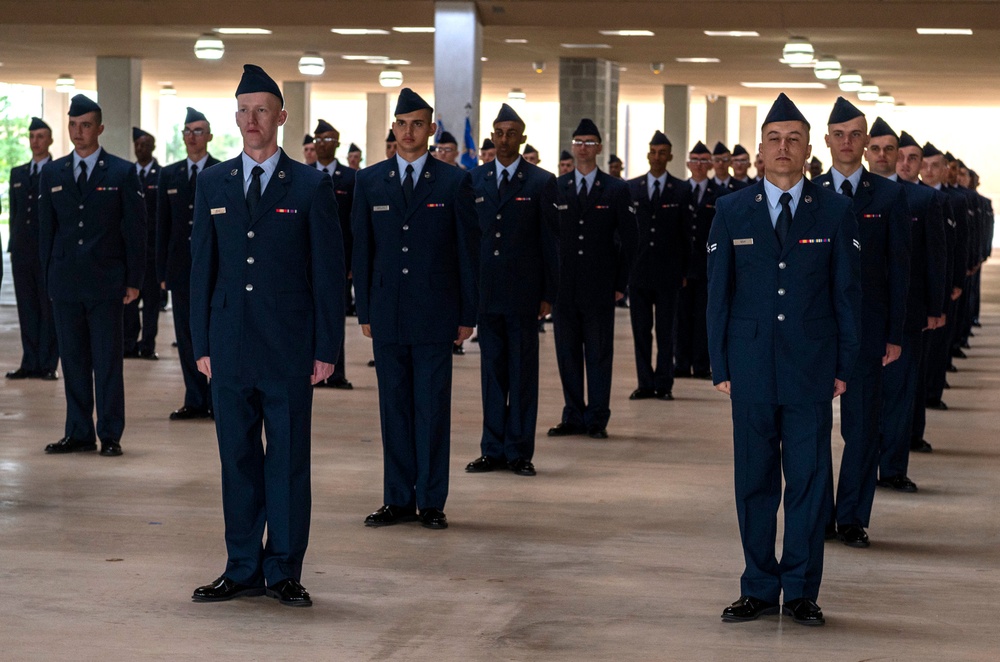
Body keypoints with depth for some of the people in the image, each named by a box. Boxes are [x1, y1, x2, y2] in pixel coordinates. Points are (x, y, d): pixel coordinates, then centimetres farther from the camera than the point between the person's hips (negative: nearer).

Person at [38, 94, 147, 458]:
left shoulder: (122, 173, 1)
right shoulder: (51, 173, 9)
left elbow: (135, 230, 1)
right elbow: (46, 229, 12)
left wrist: (134, 280, -4)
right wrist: (48, 277, 6)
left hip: (107, 284, -3)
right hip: (65, 284, 3)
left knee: (108, 362, -1)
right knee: (73, 361, 7)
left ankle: (110, 435, 5)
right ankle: (78, 433, 13)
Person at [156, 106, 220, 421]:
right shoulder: (169, 175, 10)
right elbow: (162, 226, 10)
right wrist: (163, 271, 5)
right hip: (182, 270, 4)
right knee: (187, 337, 6)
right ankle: (195, 400, 11)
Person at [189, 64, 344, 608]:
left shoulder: (311, 186, 0)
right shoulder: (213, 183, 9)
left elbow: (328, 272, -1)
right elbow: (202, 267, 10)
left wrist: (327, 349, -5)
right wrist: (201, 343, 5)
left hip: (289, 348, -3)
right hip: (230, 346, 3)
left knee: (288, 459, 2)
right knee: (237, 459, 8)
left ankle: (285, 571, 10)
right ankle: (243, 570, 16)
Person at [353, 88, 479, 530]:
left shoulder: (455, 182, 2)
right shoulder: (369, 182, 8)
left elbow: (468, 251, 2)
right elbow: (361, 250, 9)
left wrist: (467, 315, -2)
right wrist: (364, 311, 4)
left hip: (435, 314, -2)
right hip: (387, 312, 2)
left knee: (433, 407, 0)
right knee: (394, 407, 6)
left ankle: (432, 501, 6)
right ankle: (398, 500, 13)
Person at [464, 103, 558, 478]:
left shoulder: (541, 183, 0)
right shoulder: (475, 180, 9)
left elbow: (549, 240, 0)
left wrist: (548, 294, -5)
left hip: (524, 292, -3)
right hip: (486, 292, 3)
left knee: (523, 372, 1)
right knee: (492, 369, 8)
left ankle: (520, 451, 6)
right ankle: (493, 450, 14)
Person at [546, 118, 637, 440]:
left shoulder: (617, 190, 4)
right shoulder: (555, 188, 8)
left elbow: (629, 238, 4)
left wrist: (621, 283, -2)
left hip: (599, 287, -2)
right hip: (563, 286, 2)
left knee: (599, 353, 0)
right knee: (567, 353, 5)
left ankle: (597, 419, 4)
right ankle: (573, 417, 13)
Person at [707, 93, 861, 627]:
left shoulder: (835, 212, 4)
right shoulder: (731, 212, 5)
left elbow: (847, 294, 5)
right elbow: (718, 294, 6)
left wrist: (843, 367, 0)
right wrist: (720, 367, 1)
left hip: (811, 369, -1)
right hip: (752, 371, 1)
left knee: (809, 479, 1)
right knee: (754, 481, 5)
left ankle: (801, 591, 10)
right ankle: (759, 589, 15)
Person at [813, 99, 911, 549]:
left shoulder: (889, 196, 4)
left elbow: (899, 267, 3)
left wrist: (895, 334, -2)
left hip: (866, 326, -1)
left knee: (863, 424, 1)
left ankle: (852, 519, 9)